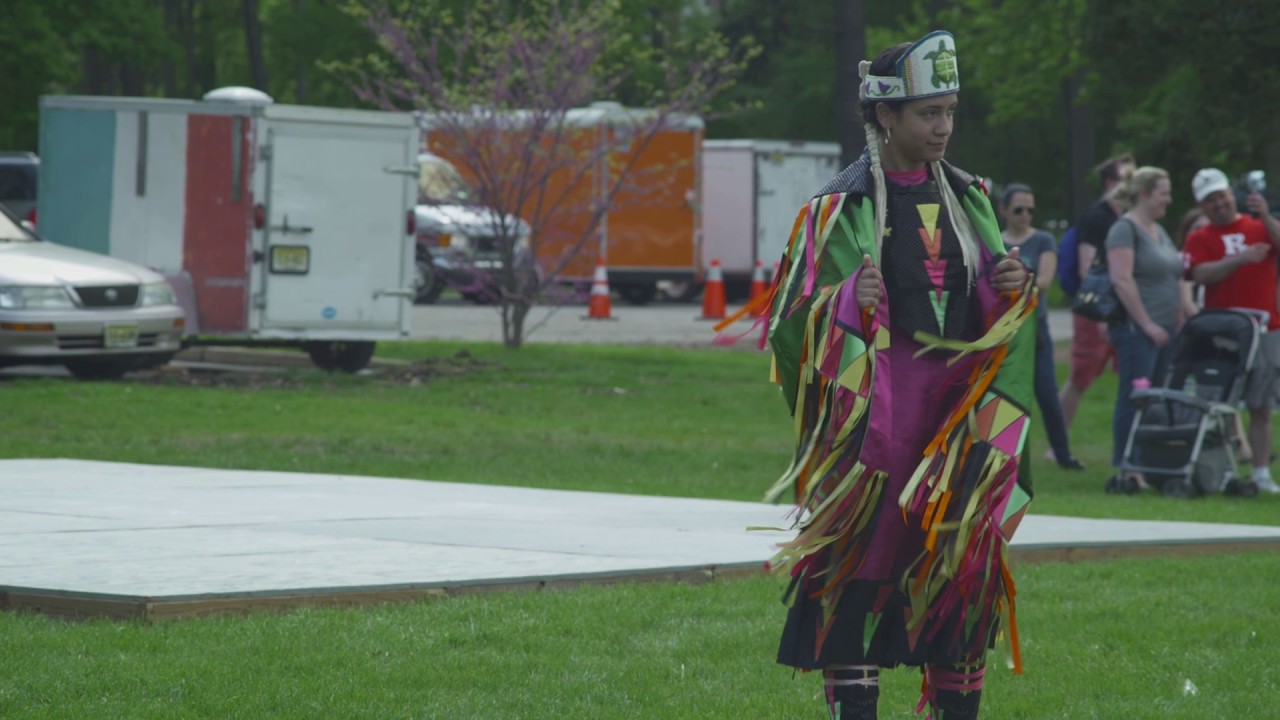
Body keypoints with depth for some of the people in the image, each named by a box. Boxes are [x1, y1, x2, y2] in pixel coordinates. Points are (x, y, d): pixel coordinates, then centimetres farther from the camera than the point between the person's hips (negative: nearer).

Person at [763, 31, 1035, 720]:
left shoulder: (969, 199, 13)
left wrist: (1014, 291, -2)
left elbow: (997, 315, 20)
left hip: (962, 412, 5)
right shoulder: (841, 207, -3)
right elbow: (794, 319, -4)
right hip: (873, 411, -5)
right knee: (861, 563, -8)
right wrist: (848, 302, -24)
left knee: (965, 562, 5)